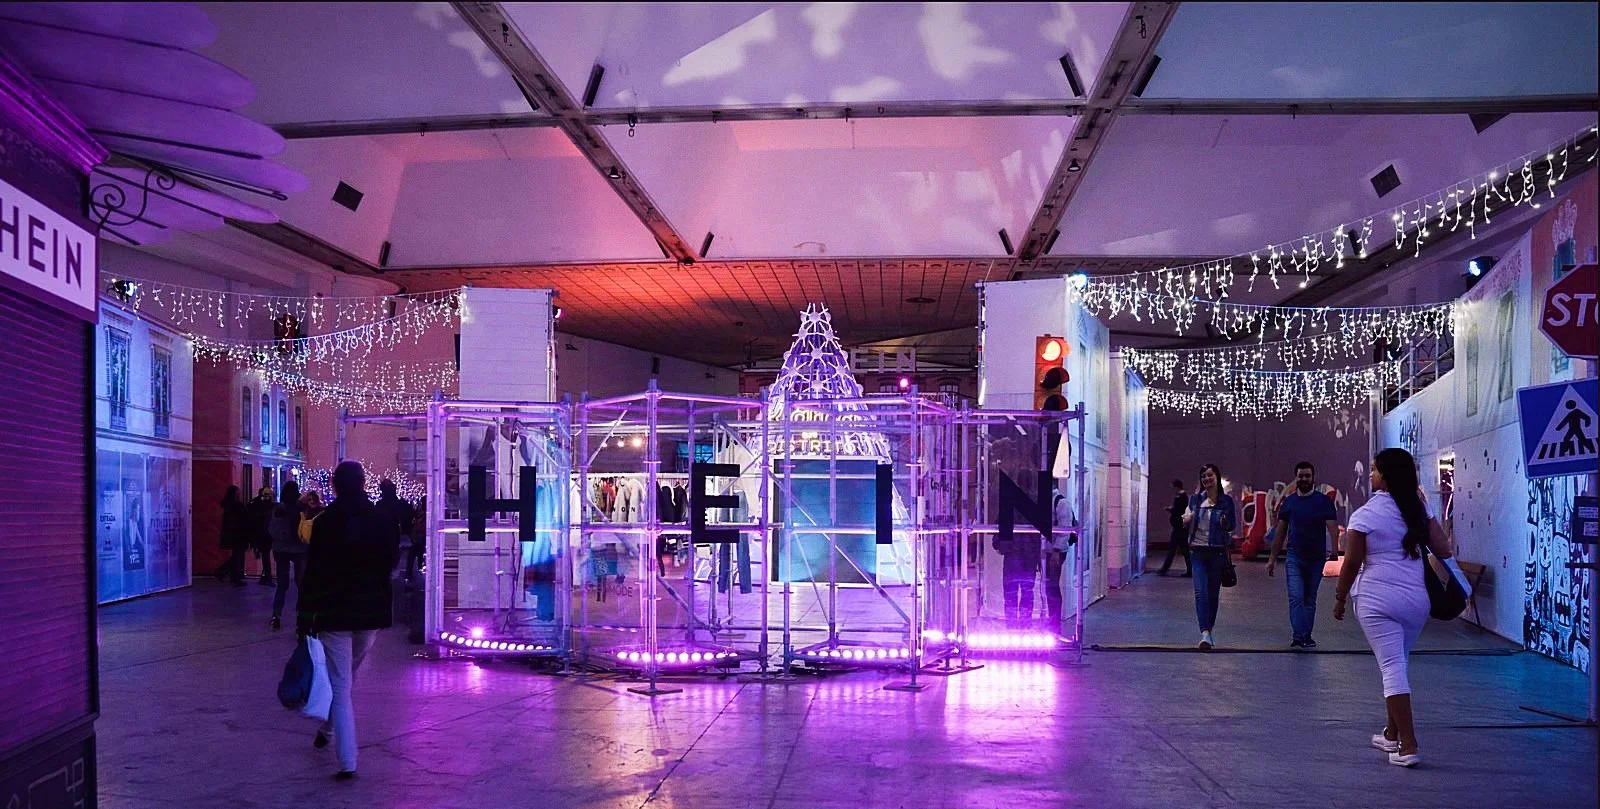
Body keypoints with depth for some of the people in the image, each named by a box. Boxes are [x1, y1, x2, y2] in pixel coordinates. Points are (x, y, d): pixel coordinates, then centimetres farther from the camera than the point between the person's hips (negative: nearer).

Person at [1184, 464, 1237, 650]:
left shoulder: (1226, 501, 0)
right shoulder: (1195, 499, 6)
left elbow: (1233, 526, 6)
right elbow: (1187, 521, 18)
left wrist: (1225, 523, -16)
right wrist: (1187, 520, -5)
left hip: (1218, 552, -1)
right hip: (1198, 552, 1)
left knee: (1213, 593, 6)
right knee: (1201, 591, -12)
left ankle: (1209, 631, 20)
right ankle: (1205, 633, -20)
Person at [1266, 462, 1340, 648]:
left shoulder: (1324, 501, -1)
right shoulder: (1289, 502, 5)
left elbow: (1333, 529, -7)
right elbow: (1280, 531, 10)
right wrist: (1272, 558, 9)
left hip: (1316, 558, 0)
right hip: (1294, 558, 0)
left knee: (1310, 599, 10)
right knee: (1296, 598, -12)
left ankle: (1306, 636, 19)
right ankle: (1299, 637, -17)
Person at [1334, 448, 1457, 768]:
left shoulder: (1365, 515, -8)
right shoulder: (1419, 509, 5)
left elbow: (1352, 562, -8)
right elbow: (1443, 551, 4)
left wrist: (1340, 597, 5)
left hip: (1376, 598, -5)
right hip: (1415, 598, 5)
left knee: (1392, 668, -4)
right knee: (1397, 665, 20)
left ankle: (1408, 747, -8)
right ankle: (1392, 734, 31)